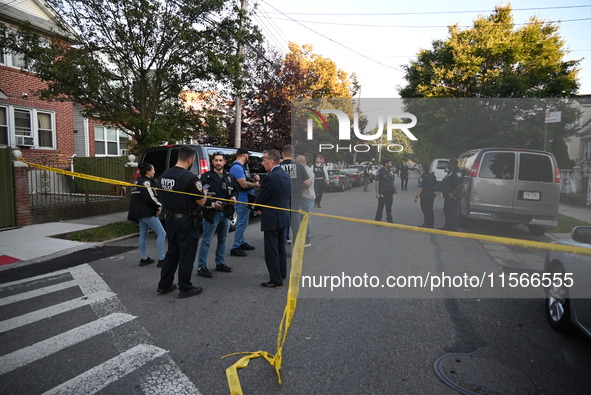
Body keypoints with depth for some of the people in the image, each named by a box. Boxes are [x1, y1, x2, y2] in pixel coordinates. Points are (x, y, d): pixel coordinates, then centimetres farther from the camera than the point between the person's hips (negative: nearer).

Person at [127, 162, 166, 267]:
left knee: (143, 236, 15)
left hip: (140, 213, 11)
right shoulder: (146, 182, -14)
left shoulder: (138, 181, 17)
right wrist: (159, 205, -7)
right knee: (162, 234, -9)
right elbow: (150, 198, -22)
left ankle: (143, 258, 22)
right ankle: (161, 259, -9)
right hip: (147, 213, -11)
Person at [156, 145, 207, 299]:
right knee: (187, 255, 5)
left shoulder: (164, 175, 4)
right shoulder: (190, 177, -20)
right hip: (186, 221, -7)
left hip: (170, 219, 7)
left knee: (172, 252, 20)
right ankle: (185, 288, 16)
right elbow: (201, 201, -15)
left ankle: (164, 285, 28)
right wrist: (203, 191, 3)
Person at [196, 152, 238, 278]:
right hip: (211, 213, -6)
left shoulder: (229, 177, 10)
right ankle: (201, 267, 7)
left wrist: (233, 197, 1)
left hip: (226, 213, 6)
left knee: (223, 239, 16)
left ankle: (220, 263, 30)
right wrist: (212, 204, -21)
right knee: (206, 241, -1)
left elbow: (235, 190, 23)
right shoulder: (206, 177, -7)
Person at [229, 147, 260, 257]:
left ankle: (242, 243, 32)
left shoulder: (242, 166, 13)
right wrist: (256, 184, -9)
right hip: (242, 200, -10)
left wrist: (253, 178, 2)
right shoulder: (237, 167, -18)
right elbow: (244, 184, -24)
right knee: (241, 224, -5)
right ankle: (235, 248, 2)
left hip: (246, 199, 10)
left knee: (242, 223, 20)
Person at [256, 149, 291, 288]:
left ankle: (276, 281, 9)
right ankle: (282, 274, 35)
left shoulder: (270, 177, -21)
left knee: (271, 251, 1)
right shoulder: (286, 175, 6)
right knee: (281, 248, 21)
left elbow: (260, 199, -15)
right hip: (284, 217, 9)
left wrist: (259, 208, 9)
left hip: (272, 219, -9)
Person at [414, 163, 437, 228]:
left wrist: (417, 196, -22)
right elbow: (435, 184, 16)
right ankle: (431, 224, 23)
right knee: (430, 210, 16)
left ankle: (426, 224, 2)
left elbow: (421, 188, -22)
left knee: (425, 211, -1)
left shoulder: (422, 177, -17)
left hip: (425, 195, -8)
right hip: (432, 195, 8)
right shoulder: (432, 176, 8)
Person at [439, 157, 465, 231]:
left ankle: (453, 228, 5)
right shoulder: (451, 172, 15)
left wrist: (453, 194, -24)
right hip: (448, 197, 11)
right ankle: (447, 226, 31)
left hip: (453, 197, -11)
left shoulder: (457, 172, -19)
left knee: (453, 213, -3)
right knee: (446, 211, 19)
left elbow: (461, 185, -29)